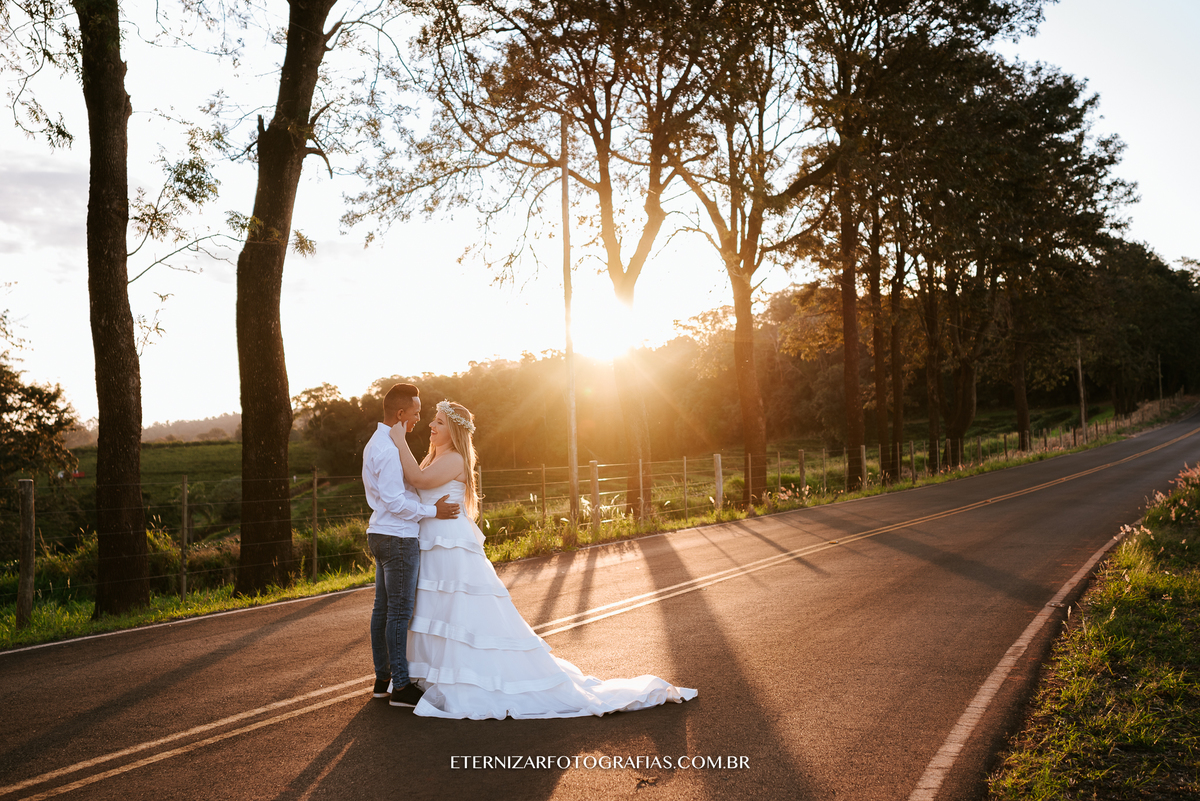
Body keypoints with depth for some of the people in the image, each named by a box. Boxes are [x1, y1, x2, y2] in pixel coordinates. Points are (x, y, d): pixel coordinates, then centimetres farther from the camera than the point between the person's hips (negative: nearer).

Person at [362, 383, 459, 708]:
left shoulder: (375, 443, 14)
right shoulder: (390, 450, -19)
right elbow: (395, 501, -23)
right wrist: (433, 510, -16)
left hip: (381, 534, 10)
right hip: (398, 538, -10)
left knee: (383, 608, 15)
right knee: (400, 612, -4)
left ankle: (382, 678, 24)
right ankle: (400, 686, 3)